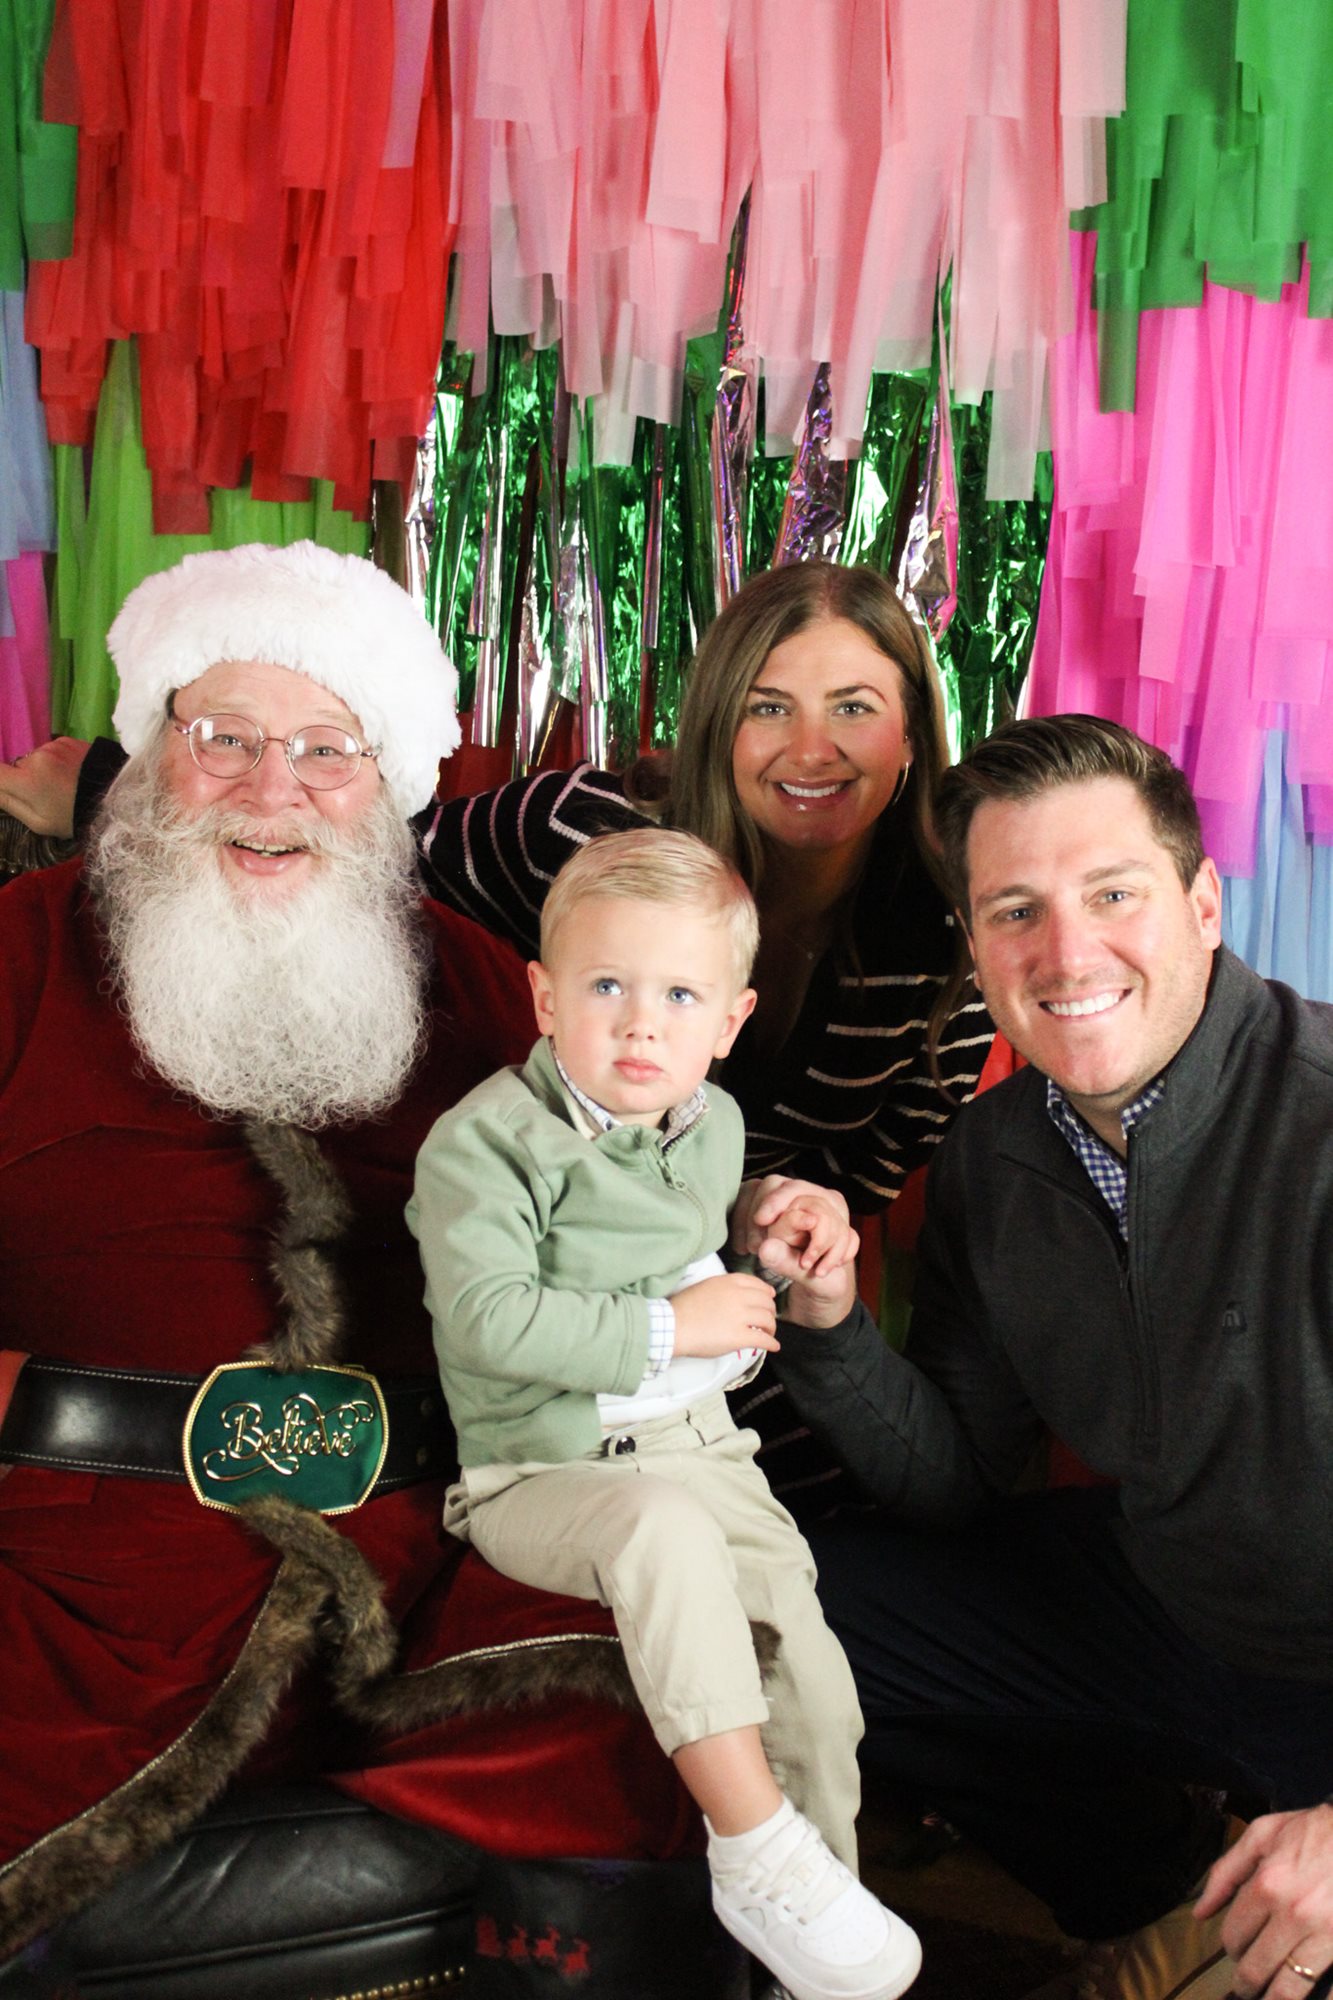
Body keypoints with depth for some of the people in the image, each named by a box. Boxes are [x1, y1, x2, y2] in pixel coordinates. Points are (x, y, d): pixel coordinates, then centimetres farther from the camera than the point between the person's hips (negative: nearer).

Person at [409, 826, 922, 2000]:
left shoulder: (714, 1123, 11)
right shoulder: (486, 1140, -12)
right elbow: (489, 1319, -22)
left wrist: (777, 1269, 8)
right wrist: (668, 1326, -19)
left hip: (698, 1445, 6)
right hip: (545, 1473, -5)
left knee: (808, 1661, -14)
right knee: (666, 1528, -36)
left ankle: (823, 1883, 7)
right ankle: (758, 1850, -28)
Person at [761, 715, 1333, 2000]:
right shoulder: (992, 1159, -4)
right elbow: (957, 1483, 2)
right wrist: (827, 1330, -17)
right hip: (1157, 1597, 7)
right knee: (807, 1600, 9)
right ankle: (1170, 1887, 18)